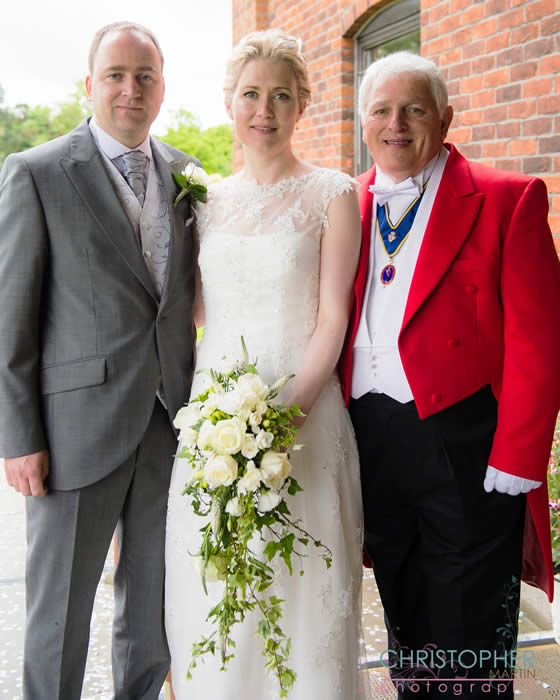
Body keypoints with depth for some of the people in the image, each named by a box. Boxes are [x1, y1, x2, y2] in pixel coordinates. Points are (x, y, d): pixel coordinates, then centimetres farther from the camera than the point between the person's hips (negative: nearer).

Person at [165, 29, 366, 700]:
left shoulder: (331, 194, -1)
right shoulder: (210, 199, 11)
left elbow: (332, 317, -8)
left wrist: (287, 413, -16)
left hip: (304, 409, -4)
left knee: (298, 587, 5)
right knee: (210, 585, 10)